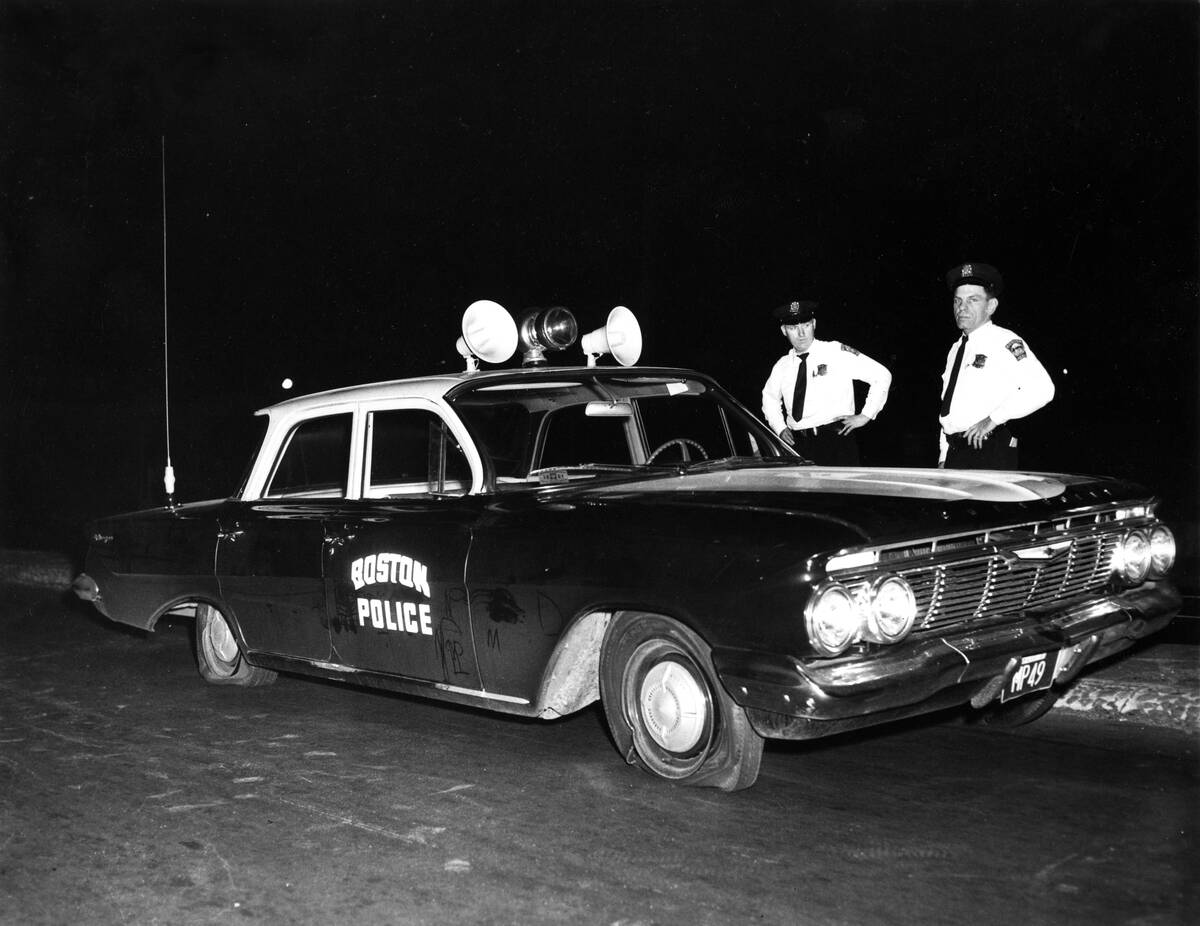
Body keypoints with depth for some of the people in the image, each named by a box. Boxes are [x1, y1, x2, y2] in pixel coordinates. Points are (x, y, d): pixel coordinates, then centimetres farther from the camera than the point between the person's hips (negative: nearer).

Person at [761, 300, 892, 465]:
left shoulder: (837, 352, -1)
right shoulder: (783, 365, 12)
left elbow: (882, 375, 0)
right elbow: (769, 397, 31)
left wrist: (865, 416, -2)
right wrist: (780, 428, 16)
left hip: (836, 440, -4)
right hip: (797, 444, 4)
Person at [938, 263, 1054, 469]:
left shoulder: (1004, 342, -4)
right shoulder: (956, 349, 19)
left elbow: (1042, 389, -16)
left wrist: (993, 419, -15)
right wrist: (943, 455, 15)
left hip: (990, 454, -7)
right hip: (954, 454, 7)